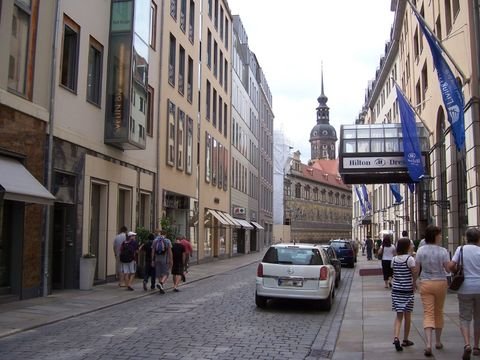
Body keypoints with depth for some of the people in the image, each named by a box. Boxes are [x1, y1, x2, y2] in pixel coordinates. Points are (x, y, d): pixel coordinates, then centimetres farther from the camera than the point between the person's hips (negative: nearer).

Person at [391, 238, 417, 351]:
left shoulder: (394, 259, 3)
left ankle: (396, 337, -13)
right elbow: (414, 275, -10)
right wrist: (414, 287, 2)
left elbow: (394, 273, 3)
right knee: (407, 316, 11)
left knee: (398, 315, 7)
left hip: (396, 290, 4)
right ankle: (405, 340, 22)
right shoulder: (410, 259, -11)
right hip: (407, 290, -4)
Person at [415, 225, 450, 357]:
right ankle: (438, 342, 30)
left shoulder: (421, 250, -4)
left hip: (425, 283, 0)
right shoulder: (443, 251, -10)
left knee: (428, 314, 0)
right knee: (438, 312, 17)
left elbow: (416, 269, -2)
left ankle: (428, 344, -15)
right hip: (440, 283, 0)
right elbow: (448, 269, -10)